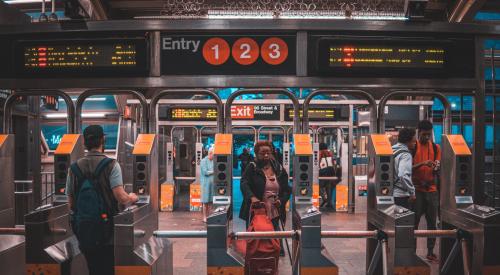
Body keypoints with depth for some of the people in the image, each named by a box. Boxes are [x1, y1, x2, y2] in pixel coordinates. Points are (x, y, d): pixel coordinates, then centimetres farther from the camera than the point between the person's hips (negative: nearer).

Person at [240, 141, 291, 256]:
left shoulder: (279, 169, 8)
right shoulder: (252, 168, -1)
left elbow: (287, 189, 13)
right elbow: (244, 183, -15)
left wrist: (281, 200, -7)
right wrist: (252, 197, -33)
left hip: (274, 213, 3)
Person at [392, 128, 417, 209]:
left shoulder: (392, 151, 10)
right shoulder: (406, 155, -14)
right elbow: (404, 176, -27)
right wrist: (412, 192, -19)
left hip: (390, 193, 8)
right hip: (400, 195, -8)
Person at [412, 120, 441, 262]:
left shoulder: (436, 147, 10)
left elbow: (438, 169, 8)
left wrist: (436, 168, -14)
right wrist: (422, 163, -21)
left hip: (431, 189, 3)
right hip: (416, 189, -3)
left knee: (432, 222, 5)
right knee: (414, 221, -1)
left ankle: (431, 251, 13)